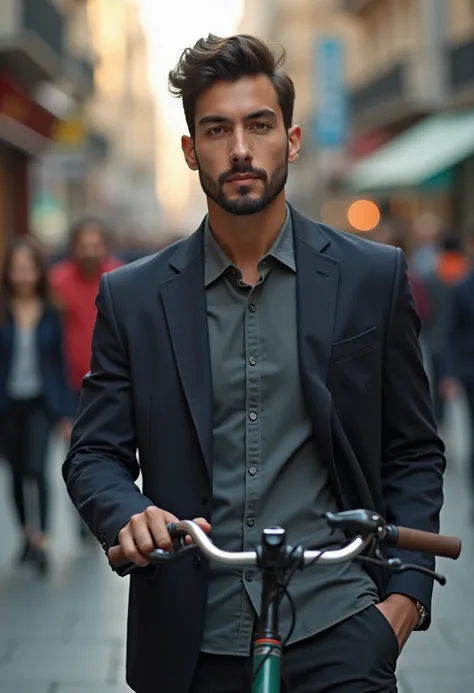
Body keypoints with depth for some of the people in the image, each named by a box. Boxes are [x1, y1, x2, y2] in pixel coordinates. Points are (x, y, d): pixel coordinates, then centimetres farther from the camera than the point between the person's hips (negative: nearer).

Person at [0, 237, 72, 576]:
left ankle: (42, 541, -15)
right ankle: (28, 536, 27)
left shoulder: (50, 315, 0)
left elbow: (59, 364, 5)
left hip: (41, 401, -1)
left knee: (37, 468, -15)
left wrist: (65, 413, 4)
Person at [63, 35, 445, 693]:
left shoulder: (373, 276, 3)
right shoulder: (134, 296, 4)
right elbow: (94, 454, 6)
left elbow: (414, 453, 7)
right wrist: (130, 514, -15)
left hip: (336, 635, -1)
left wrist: (407, 590, -3)